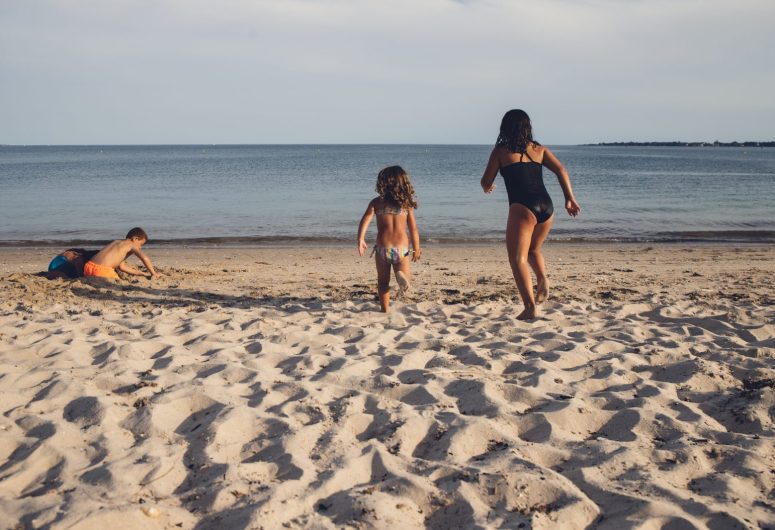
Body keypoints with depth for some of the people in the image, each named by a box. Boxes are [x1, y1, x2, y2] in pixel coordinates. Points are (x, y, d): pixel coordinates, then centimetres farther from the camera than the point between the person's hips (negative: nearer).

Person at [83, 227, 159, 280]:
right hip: (102, 270, -8)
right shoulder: (132, 245, 4)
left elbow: (121, 267, 29)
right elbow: (144, 258, -13)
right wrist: (153, 273, -1)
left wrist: (142, 273, 29)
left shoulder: (117, 242, 29)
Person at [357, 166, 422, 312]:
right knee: (405, 276, 16)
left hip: (382, 248, 0)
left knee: (383, 282, 18)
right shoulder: (407, 203, 6)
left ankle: (385, 309, 13)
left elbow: (365, 219, -14)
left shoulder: (377, 202, 2)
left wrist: (360, 239, -22)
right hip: (402, 249, 0)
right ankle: (401, 276, -17)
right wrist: (416, 249, 19)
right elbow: (413, 229, 8)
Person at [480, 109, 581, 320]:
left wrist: (487, 188, 33)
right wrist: (570, 199, 6)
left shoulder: (500, 151, 9)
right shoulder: (539, 149, 19)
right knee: (533, 250, 28)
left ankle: (530, 306, -20)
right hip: (546, 206, 5)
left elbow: (486, 182, 11)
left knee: (518, 258, -5)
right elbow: (561, 171, 7)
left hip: (522, 207, -5)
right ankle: (542, 279, 0)